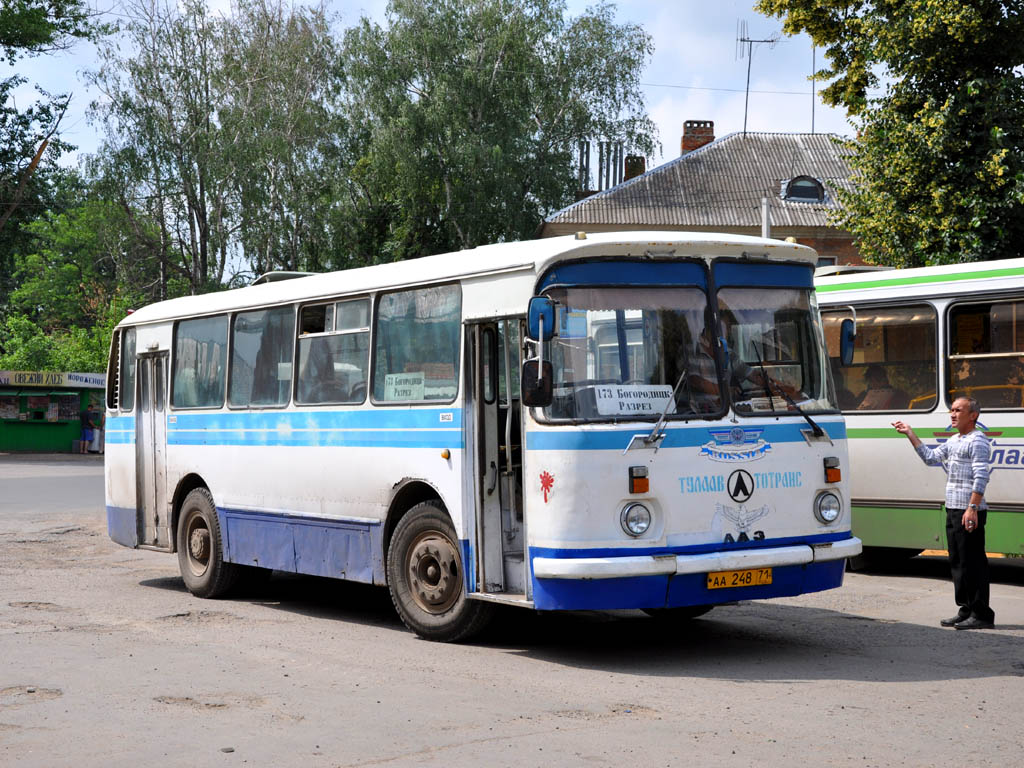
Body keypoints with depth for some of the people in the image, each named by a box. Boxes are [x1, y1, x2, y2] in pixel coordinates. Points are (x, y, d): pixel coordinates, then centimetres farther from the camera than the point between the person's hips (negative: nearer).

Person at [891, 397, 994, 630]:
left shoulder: (977, 441, -10)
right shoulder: (953, 441, 19)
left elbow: (981, 477, -17)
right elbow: (931, 458, 20)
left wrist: (972, 508, -24)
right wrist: (910, 434, 16)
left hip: (969, 513, -10)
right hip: (953, 510, 10)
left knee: (972, 562, -8)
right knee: (957, 561, 11)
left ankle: (981, 615, -5)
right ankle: (966, 610, 18)